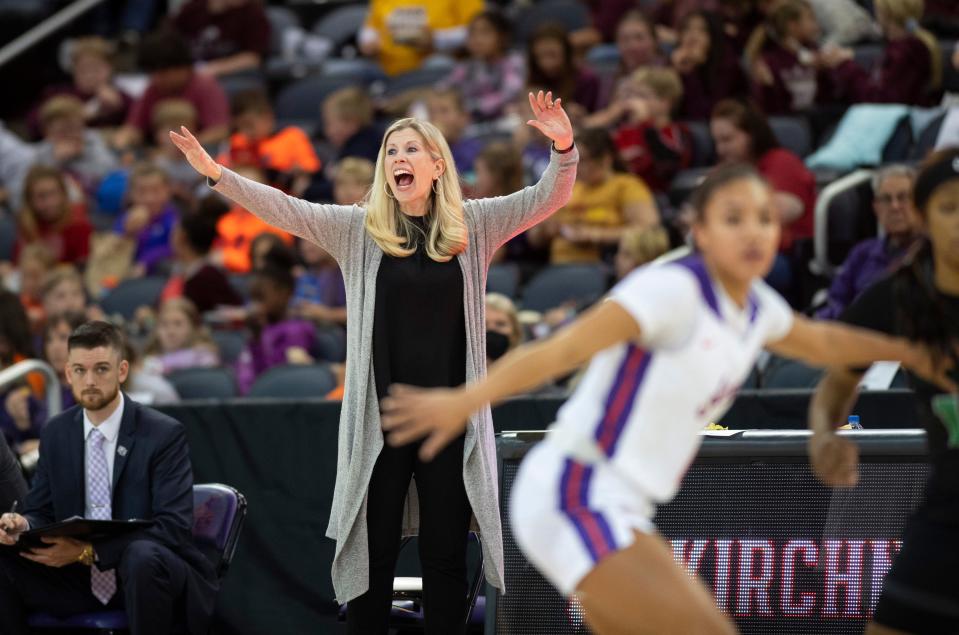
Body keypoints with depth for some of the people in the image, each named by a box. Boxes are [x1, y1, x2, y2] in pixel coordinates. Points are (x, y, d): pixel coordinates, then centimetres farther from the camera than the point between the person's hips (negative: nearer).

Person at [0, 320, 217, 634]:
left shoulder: (164, 434, -10)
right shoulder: (56, 433, 7)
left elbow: (175, 527, -18)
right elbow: (41, 513, 11)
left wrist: (89, 550, -28)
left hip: (147, 573, -4)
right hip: (78, 579, 5)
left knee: (143, 556, -39)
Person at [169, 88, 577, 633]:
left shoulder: (474, 225, 4)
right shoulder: (360, 229, 3)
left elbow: (548, 198, -4)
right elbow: (286, 209, -4)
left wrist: (564, 149, -24)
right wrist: (216, 172, -17)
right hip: (381, 417, 0)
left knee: (447, 552, 6)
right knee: (373, 551, 4)